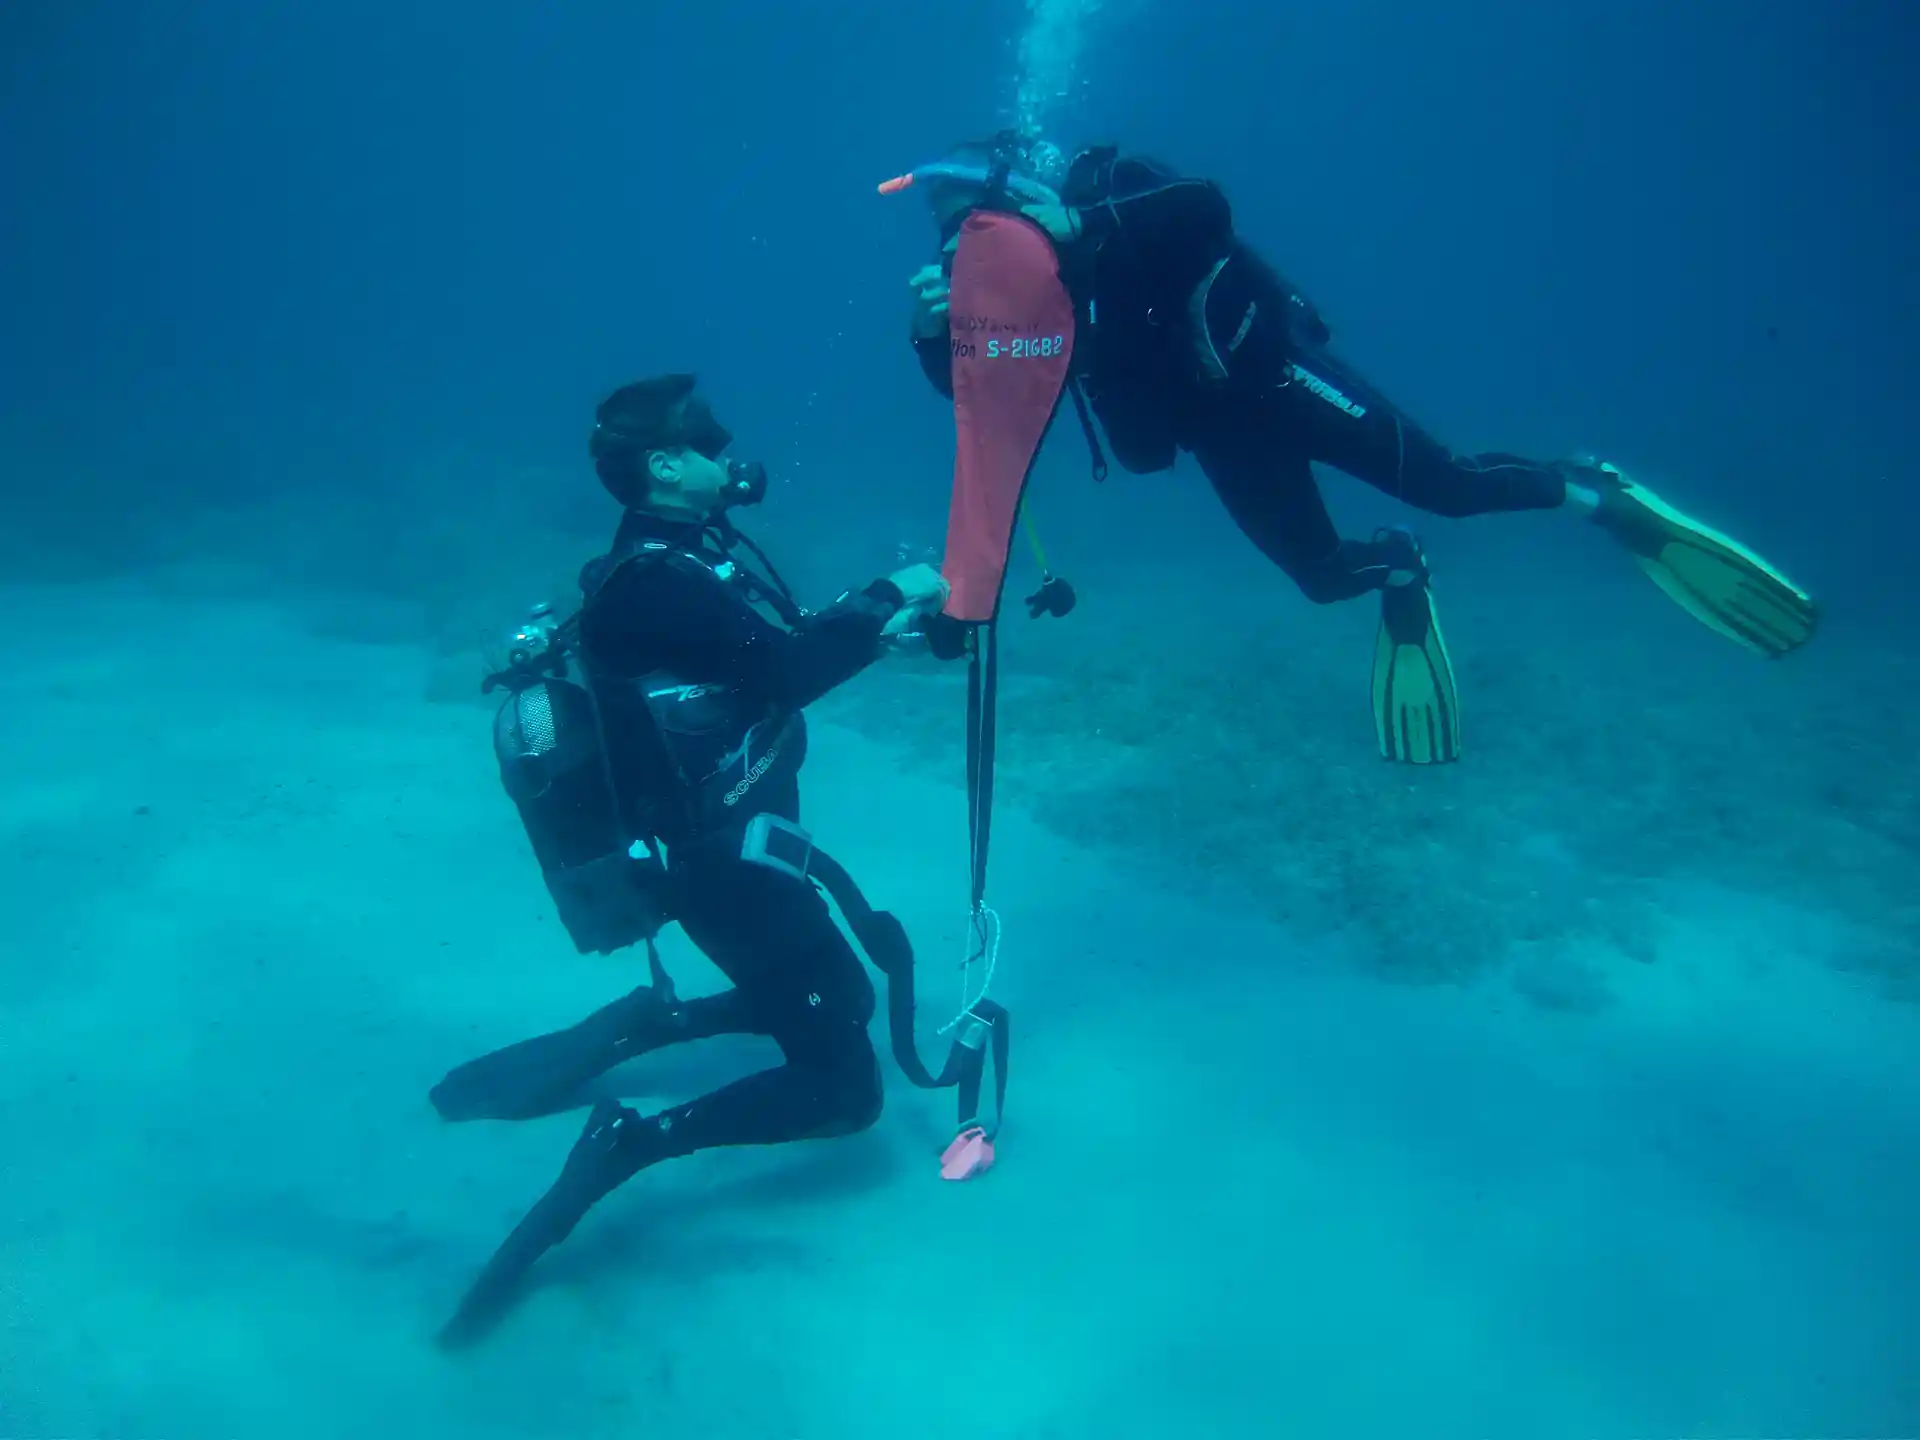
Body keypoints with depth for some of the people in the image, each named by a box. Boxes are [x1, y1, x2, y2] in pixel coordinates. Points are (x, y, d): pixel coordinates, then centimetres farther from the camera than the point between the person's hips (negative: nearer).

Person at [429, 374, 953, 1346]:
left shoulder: (687, 555, 8)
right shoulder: (651, 581, -22)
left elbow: (779, 650, 15)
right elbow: (783, 672, -27)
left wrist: (878, 620, 3)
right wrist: (888, 598, -15)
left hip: (727, 840, 10)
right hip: (722, 859, -10)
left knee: (844, 999, 26)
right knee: (845, 1089, -8)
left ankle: (624, 1033, 17)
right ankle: (624, 1144, -9)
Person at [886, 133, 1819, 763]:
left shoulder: (1104, 197, -16)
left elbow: (1206, 208, -34)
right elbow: (964, 385, -5)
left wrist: (1085, 236, -42)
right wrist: (933, 328, -25)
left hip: (1269, 371, -6)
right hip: (1221, 435, 6)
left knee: (1447, 484, -9)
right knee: (1322, 575, 5)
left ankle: (1598, 496, 13)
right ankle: (1398, 572, 37)